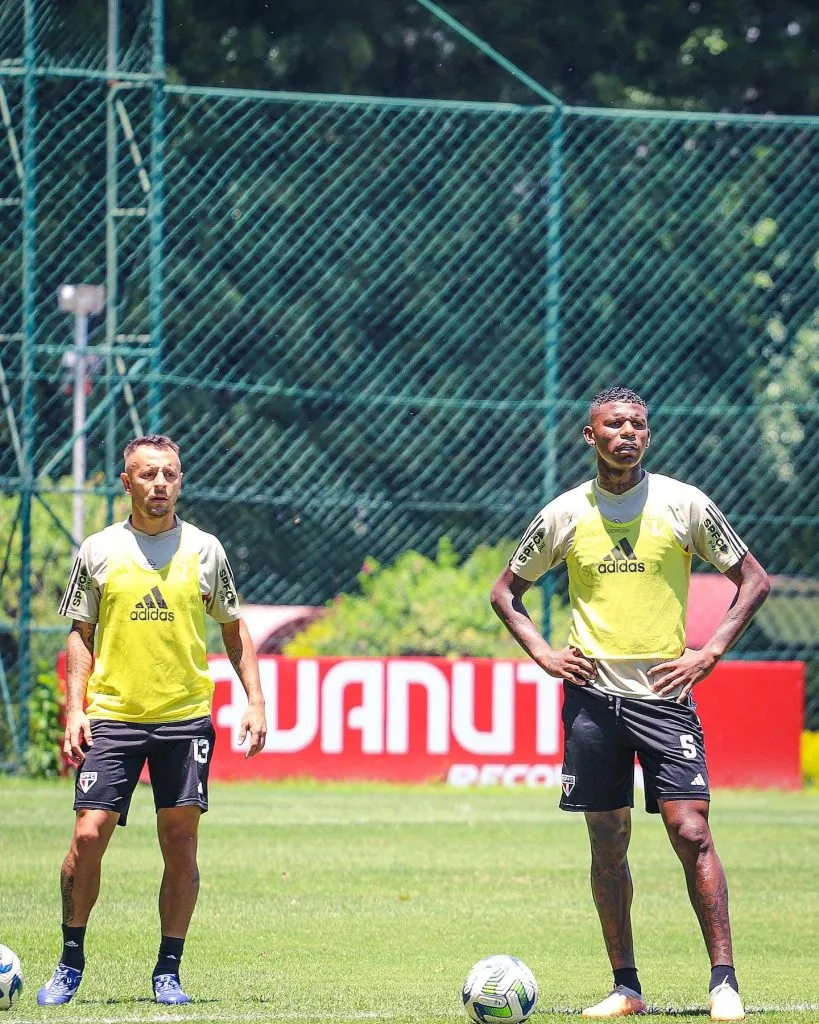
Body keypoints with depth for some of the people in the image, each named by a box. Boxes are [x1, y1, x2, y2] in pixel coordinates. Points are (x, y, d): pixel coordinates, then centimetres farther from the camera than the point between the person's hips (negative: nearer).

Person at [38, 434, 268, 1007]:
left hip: (185, 717, 1)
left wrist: (255, 701, 4)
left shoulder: (204, 550, 6)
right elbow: (81, 634, 9)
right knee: (88, 836, -8)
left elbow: (233, 627, 13)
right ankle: (71, 964, 7)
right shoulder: (98, 551, 4)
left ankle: (169, 971, 9)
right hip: (112, 716, -1)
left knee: (180, 844, -1)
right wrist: (75, 709, -2)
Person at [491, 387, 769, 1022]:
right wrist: (543, 654, 3)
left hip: (665, 693, -2)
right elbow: (506, 591, 17)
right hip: (593, 695, 2)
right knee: (608, 845, 3)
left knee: (691, 832, -12)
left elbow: (753, 580, 7)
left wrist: (709, 654, -2)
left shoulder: (683, 504, 0)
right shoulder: (566, 515, 5)